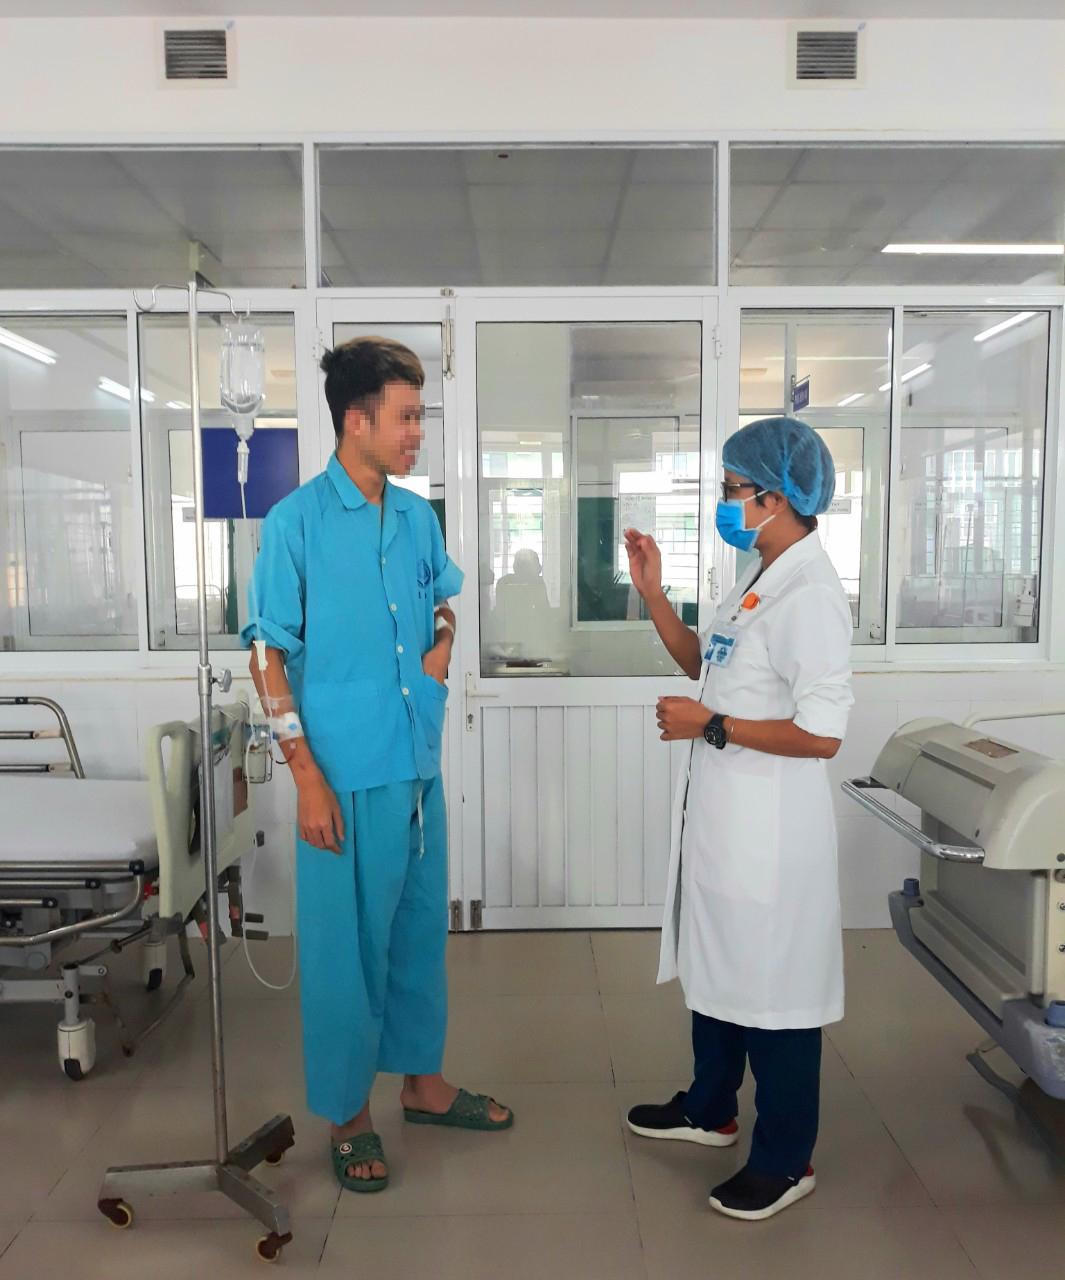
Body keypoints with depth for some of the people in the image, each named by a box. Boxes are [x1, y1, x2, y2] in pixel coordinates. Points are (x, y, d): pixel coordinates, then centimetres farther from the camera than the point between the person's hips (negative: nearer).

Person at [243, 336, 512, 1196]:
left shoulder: (418, 516, 6)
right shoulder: (296, 522, -12)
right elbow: (269, 654, -12)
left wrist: (440, 648, 0)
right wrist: (307, 776, -16)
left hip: (420, 763, 6)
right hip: (347, 774, -6)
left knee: (420, 927, 18)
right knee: (347, 942, 8)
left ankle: (422, 1081, 38)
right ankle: (348, 1112, 28)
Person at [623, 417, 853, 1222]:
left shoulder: (810, 593, -21)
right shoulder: (759, 580, 9)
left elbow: (823, 733, -25)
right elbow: (703, 663, 18)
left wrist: (709, 726, -19)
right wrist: (653, 593, 8)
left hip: (770, 827, -10)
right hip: (721, 814, 10)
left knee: (773, 989, 6)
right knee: (716, 968, 23)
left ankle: (787, 1159, 26)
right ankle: (710, 1109, 43)